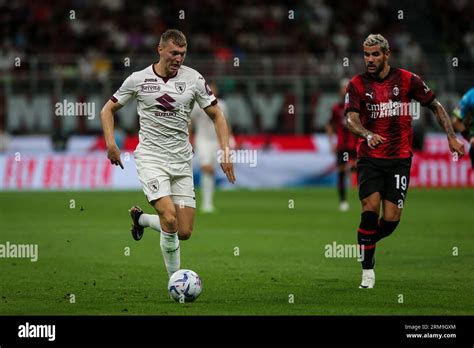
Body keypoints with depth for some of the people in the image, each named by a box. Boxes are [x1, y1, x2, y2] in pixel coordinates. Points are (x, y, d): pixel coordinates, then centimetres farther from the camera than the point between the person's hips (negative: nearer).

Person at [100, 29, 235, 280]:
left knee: (184, 232, -1)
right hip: (150, 158, -3)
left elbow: (216, 115, 7)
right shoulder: (139, 79, -2)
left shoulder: (193, 79, 1)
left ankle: (140, 218, 28)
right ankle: (175, 279, -7)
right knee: (170, 219, -23)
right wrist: (110, 143, -5)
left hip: (181, 161, 3)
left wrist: (225, 152, -4)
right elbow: (108, 110, 9)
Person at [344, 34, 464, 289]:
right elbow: (351, 118, -14)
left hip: (399, 159, 1)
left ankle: (366, 242, 27)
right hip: (369, 158, 0)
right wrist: (368, 135, -34)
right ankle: (367, 270, -3)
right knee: (370, 208, -17)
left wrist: (451, 137, 2)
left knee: (391, 219, -6)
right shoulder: (357, 84, -1)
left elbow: (436, 106, 10)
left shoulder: (407, 80, 0)